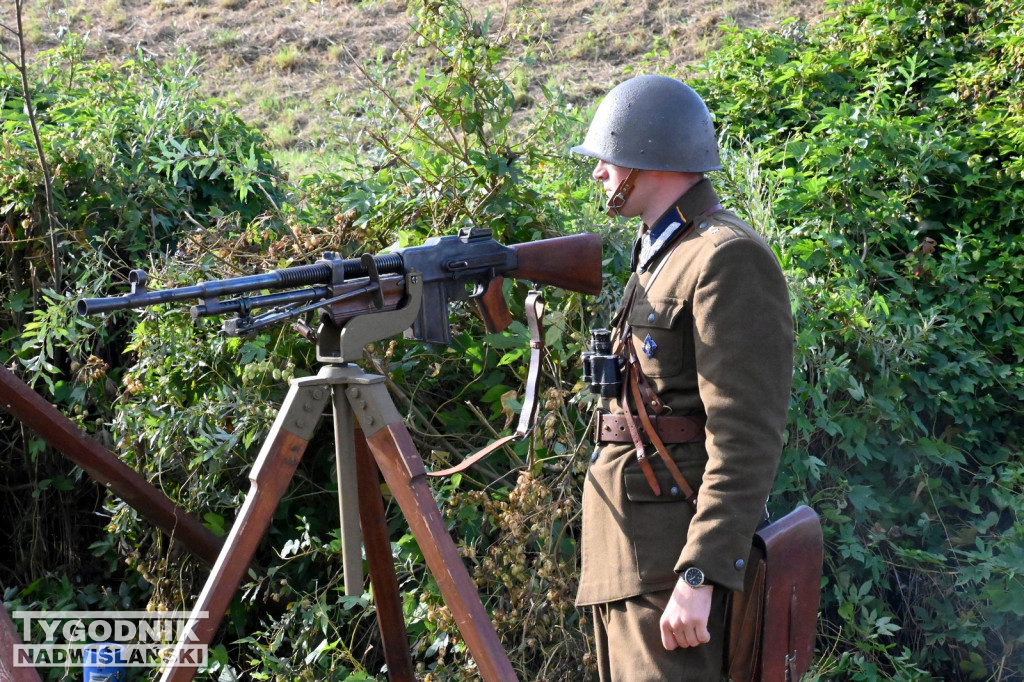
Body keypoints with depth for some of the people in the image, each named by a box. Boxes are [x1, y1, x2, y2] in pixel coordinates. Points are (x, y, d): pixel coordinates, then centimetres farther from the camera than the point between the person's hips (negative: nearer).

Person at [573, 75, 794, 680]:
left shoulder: (728, 260, -15)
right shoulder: (658, 253, 17)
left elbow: (747, 439, -22)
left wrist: (700, 575, -26)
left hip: (672, 557, -10)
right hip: (625, 553, 10)